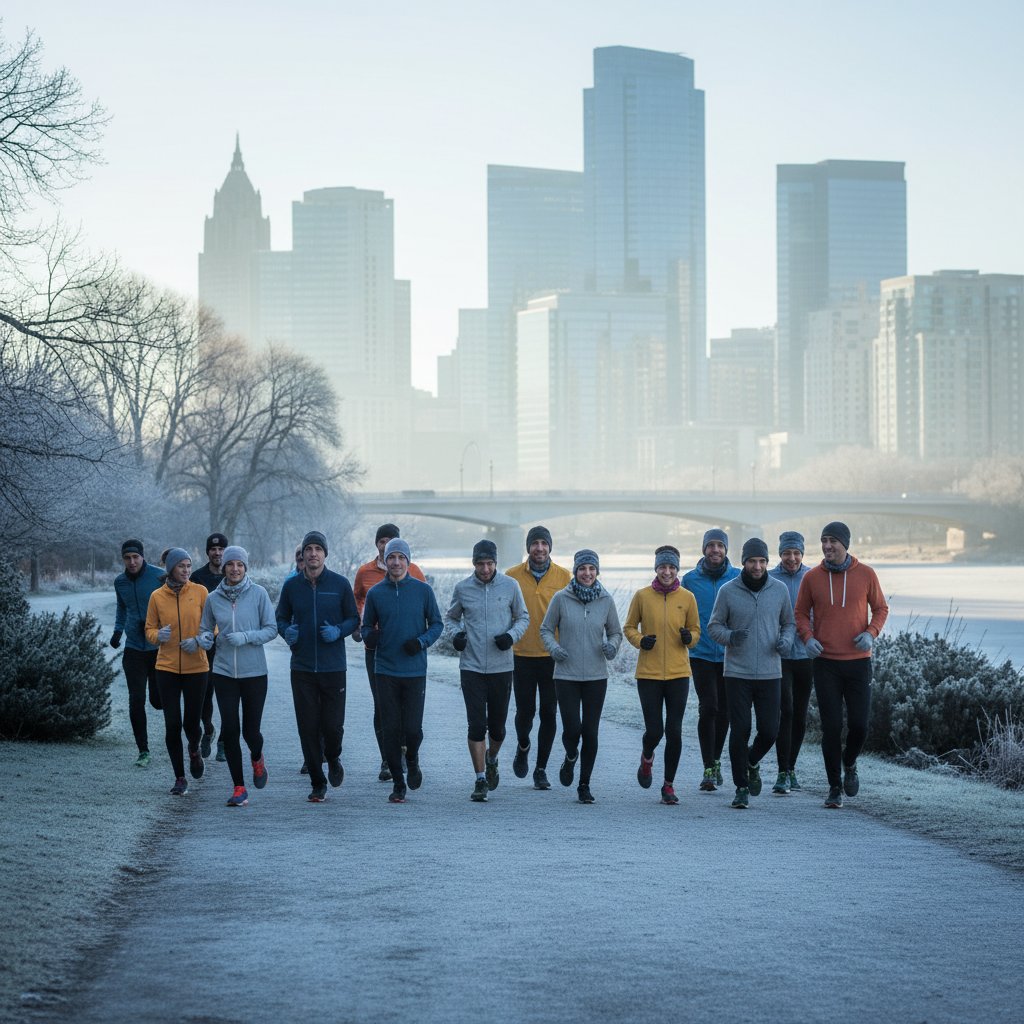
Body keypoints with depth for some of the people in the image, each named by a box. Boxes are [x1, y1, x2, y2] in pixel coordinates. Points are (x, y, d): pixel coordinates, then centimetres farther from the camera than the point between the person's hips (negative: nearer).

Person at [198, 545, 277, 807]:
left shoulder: (258, 594, -4)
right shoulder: (213, 598, 3)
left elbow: (271, 629, -3)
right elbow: (205, 628, 14)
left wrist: (246, 637, -18)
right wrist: (205, 639, -9)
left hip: (254, 672, -2)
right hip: (223, 672, 2)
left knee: (251, 730, 1)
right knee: (229, 729, -3)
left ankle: (257, 758, 38)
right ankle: (239, 788, 7)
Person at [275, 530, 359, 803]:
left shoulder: (340, 584, 0)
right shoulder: (291, 585, 4)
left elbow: (354, 618, 6)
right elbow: (281, 618, 13)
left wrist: (339, 631, -13)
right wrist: (287, 631, -9)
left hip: (334, 667, -1)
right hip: (301, 668, 1)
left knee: (333, 725, -3)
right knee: (308, 728, 1)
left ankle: (333, 759, 32)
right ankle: (318, 785, 12)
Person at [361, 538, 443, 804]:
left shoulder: (423, 590, 1)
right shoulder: (376, 593, 4)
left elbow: (437, 624, 6)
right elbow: (367, 626, 12)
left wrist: (422, 641, -12)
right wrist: (369, 637, -11)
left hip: (415, 671, -1)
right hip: (385, 670, 1)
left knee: (413, 728, -4)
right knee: (390, 729, 1)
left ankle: (412, 761, 28)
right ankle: (398, 783, 13)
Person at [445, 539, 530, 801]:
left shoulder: (510, 586, 0)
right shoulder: (462, 588, 1)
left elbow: (523, 617, 10)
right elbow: (451, 617, 16)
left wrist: (512, 635, -10)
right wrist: (455, 633, -6)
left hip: (501, 667, 1)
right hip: (471, 667, -1)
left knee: (497, 724, 10)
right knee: (476, 724, -7)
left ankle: (491, 760, 40)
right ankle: (481, 779, 0)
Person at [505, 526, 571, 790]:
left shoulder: (564, 577, 1)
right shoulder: (512, 576, 1)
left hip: (553, 656, 0)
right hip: (522, 655, 0)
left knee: (549, 714, 2)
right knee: (525, 711, 3)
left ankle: (541, 769, 14)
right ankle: (523, 747, 35)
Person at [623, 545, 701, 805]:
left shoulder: (687, 597, 2)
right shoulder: (642, 596, -1)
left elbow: (696, 630, 11)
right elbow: (629, 627, 8)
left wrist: (689, 637, -11)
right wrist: (640, 640, -11)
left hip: (678, 673, 1)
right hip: (648, 673, -1)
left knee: (674, 732, 0)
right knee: (654, 730, -3)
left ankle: (669, 785, 15)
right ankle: (647, 757, 33)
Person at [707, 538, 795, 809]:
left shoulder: (779, 590, 4)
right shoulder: (728, 591, -2)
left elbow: (789, 622, 15)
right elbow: (714, 626, 4)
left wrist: (785, 640, -6)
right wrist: (730, 636, -17)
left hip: (770, 673, 2)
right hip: (737, 673, -2)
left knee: (769, 731, -1)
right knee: (740, 731, -3)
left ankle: (752, 763, 31)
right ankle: (741, 787, 10)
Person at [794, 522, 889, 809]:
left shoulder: (865, 574, 0)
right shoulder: (812, 578, 1)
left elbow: (881, 608, 9)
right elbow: (801, 612, 10)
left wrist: (871, 633, -9)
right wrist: (808, 637, -8)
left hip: (858, 661, 0)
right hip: (826, 663, 0)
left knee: (859, 725, -2)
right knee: (831, 727, -1)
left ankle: (849, 763, 30)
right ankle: (835, 787, 11)